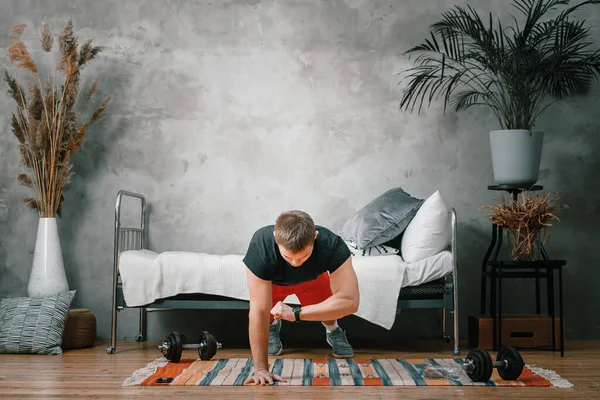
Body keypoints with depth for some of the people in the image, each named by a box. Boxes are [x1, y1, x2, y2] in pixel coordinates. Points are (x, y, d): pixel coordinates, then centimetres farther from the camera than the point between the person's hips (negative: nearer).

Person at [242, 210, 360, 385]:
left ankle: (333, 330, 14)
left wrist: (295, 314, -48)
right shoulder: (261, 246, -44)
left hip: (313, 278, 0)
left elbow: (350, 301, -47)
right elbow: (259, 312, -43)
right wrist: (261, 368, -42)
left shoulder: (331, 244, -42)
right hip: (274, 280, 0)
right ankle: (273, 327, 17)